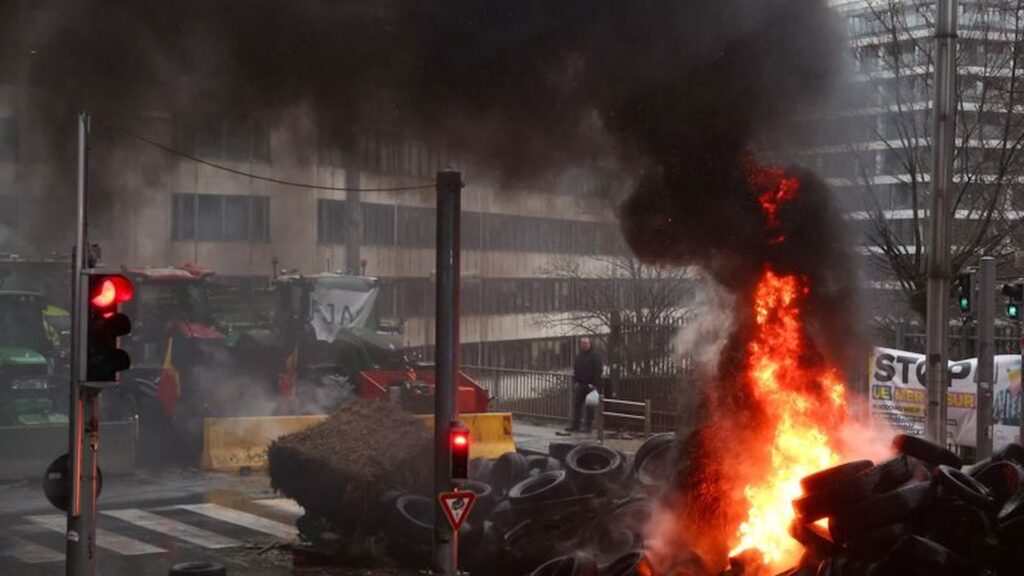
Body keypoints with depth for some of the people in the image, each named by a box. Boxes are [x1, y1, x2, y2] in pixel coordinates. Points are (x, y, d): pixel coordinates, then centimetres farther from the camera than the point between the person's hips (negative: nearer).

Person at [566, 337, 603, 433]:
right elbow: (575, 370, 21)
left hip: (590, 385, -7)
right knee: (576, 405, 7)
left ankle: (587, 426, 2)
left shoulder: (595, 355, -5)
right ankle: (575, 425, 12)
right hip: (580, 385, 7)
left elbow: (598, 371, -11)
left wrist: (594, 384, -17)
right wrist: (575, 381, 10)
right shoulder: (579, 356, 16)